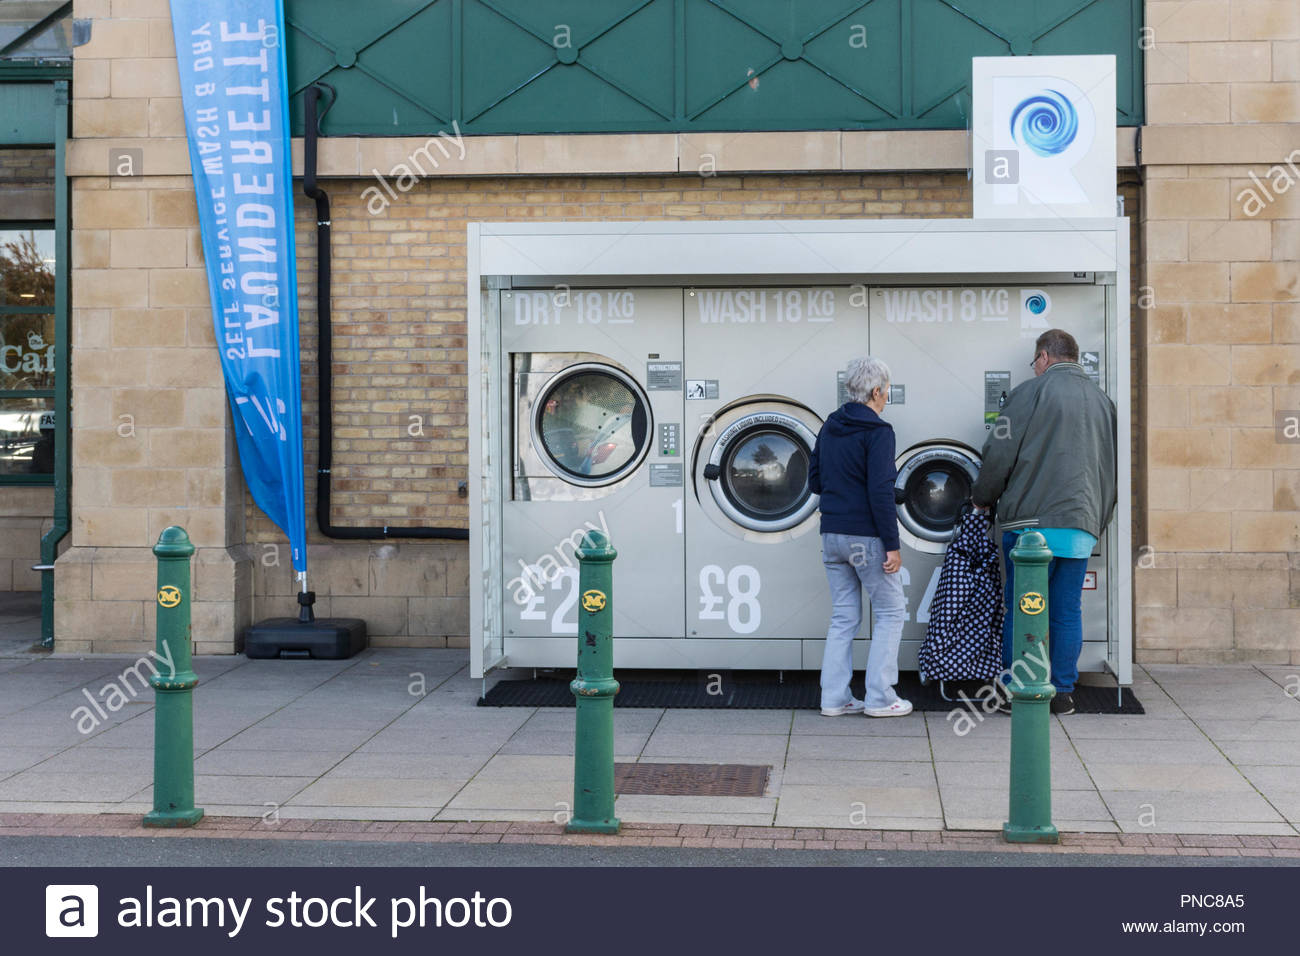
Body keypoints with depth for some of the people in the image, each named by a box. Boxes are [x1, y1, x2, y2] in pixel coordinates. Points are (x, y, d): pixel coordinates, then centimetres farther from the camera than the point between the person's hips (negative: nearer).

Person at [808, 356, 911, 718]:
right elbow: (880, 492, -20)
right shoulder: (877, 432, -14)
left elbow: (814, 481, 15)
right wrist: (892, 545, -17)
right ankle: (879, 698, 4)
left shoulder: (830, 427, 9)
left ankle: (834, 698, 12)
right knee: (890, 612, 6)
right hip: (865, 536, -7)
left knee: (843, 617, 13)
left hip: (832, 535, 7)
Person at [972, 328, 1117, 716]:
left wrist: (982, 497, 10)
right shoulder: (1102, 401, 16)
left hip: (1033, 518, -5)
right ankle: (1063, 692, 11)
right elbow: (1111, 469, 20)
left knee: (1021, 609, 2)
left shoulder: (1032, 391, -3)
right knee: (1068, 611, 9)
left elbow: (1000, 454, -5)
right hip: (1082, 524, 5)